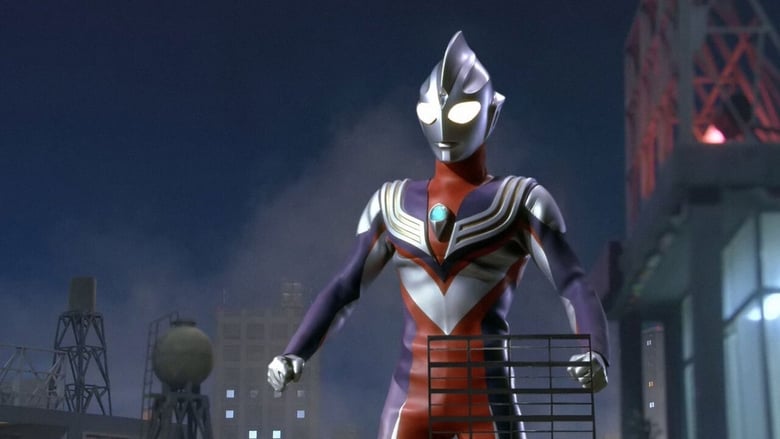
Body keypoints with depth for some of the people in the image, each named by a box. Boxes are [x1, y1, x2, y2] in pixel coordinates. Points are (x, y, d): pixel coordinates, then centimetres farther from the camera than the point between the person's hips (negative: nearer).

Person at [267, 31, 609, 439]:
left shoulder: (518, 201, 4)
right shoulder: (395, 203, 13)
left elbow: (573, 285, -5)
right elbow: (345, 287, 15)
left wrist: (595, 352, -24)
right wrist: (294, 353, 1)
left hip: (486, 400, -2)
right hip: (412, 399, 3)